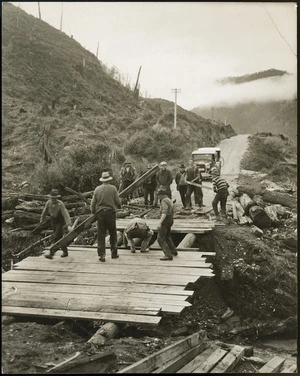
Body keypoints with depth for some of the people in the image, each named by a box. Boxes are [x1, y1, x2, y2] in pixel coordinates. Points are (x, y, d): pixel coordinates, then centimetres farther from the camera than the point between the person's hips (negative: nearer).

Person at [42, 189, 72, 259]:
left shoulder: (60, 204, -29)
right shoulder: (49, 202, -13)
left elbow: (66, 214, -36)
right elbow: (45, 211, 4)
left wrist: (69, 225, -47)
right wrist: (42, 219, 16)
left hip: (60, 222, -5)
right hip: (53, 221, 5)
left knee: (55, 237, -16)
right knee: (60, 237, 13)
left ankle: (51, 253, -17)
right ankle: (65, 251, 28)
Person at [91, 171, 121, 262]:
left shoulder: (97, 189, 1)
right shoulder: (113, 188, -4)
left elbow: (93, 203, 3)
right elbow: (118, 202, -3)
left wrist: (93, 212, 18)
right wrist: (118, 206, 19)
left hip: (100, 213, 1)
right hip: (110, 212, -1)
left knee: (101, 235, 5)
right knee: (113, 233, 13)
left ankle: (101, 255, 4)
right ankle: (114, 253, 18)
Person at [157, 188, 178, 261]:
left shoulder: (164, 201, -13)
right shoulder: (169, 200, 17)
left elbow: (164, 212, -25)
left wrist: (160, 223, -30)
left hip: (165, 220, -10)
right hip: (170, 220, 10)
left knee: (160, 239, -11)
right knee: (167, 236, 27)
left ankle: (168, 255, -20)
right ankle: (173, 251, 40)